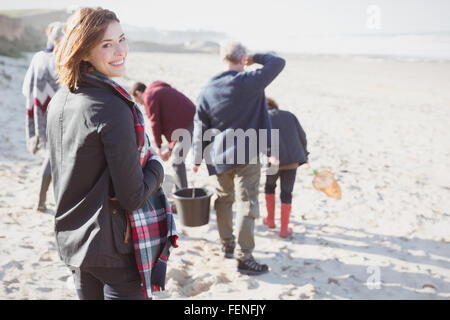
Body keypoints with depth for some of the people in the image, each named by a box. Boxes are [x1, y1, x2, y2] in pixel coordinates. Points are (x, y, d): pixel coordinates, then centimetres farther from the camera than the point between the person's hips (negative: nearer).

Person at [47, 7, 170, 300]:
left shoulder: (59, 101, 2)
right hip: (114, 250, -8)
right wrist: (156, 167, -3)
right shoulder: (113, 109, -24)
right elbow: (133, 198, -22)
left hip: (72, 241, 8)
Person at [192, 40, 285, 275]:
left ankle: (227, 245, 34)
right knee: (247, 203, 0)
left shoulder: (207, 90, 2)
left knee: (224, 198, 21)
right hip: (247, 154, -5)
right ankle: (244, 258, 2)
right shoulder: (251, 81, -11)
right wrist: (257, 58, 11)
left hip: (220, 156, 5)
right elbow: (278, 62, -3)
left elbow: (200, 127, 6)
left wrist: (198, 158, 13)